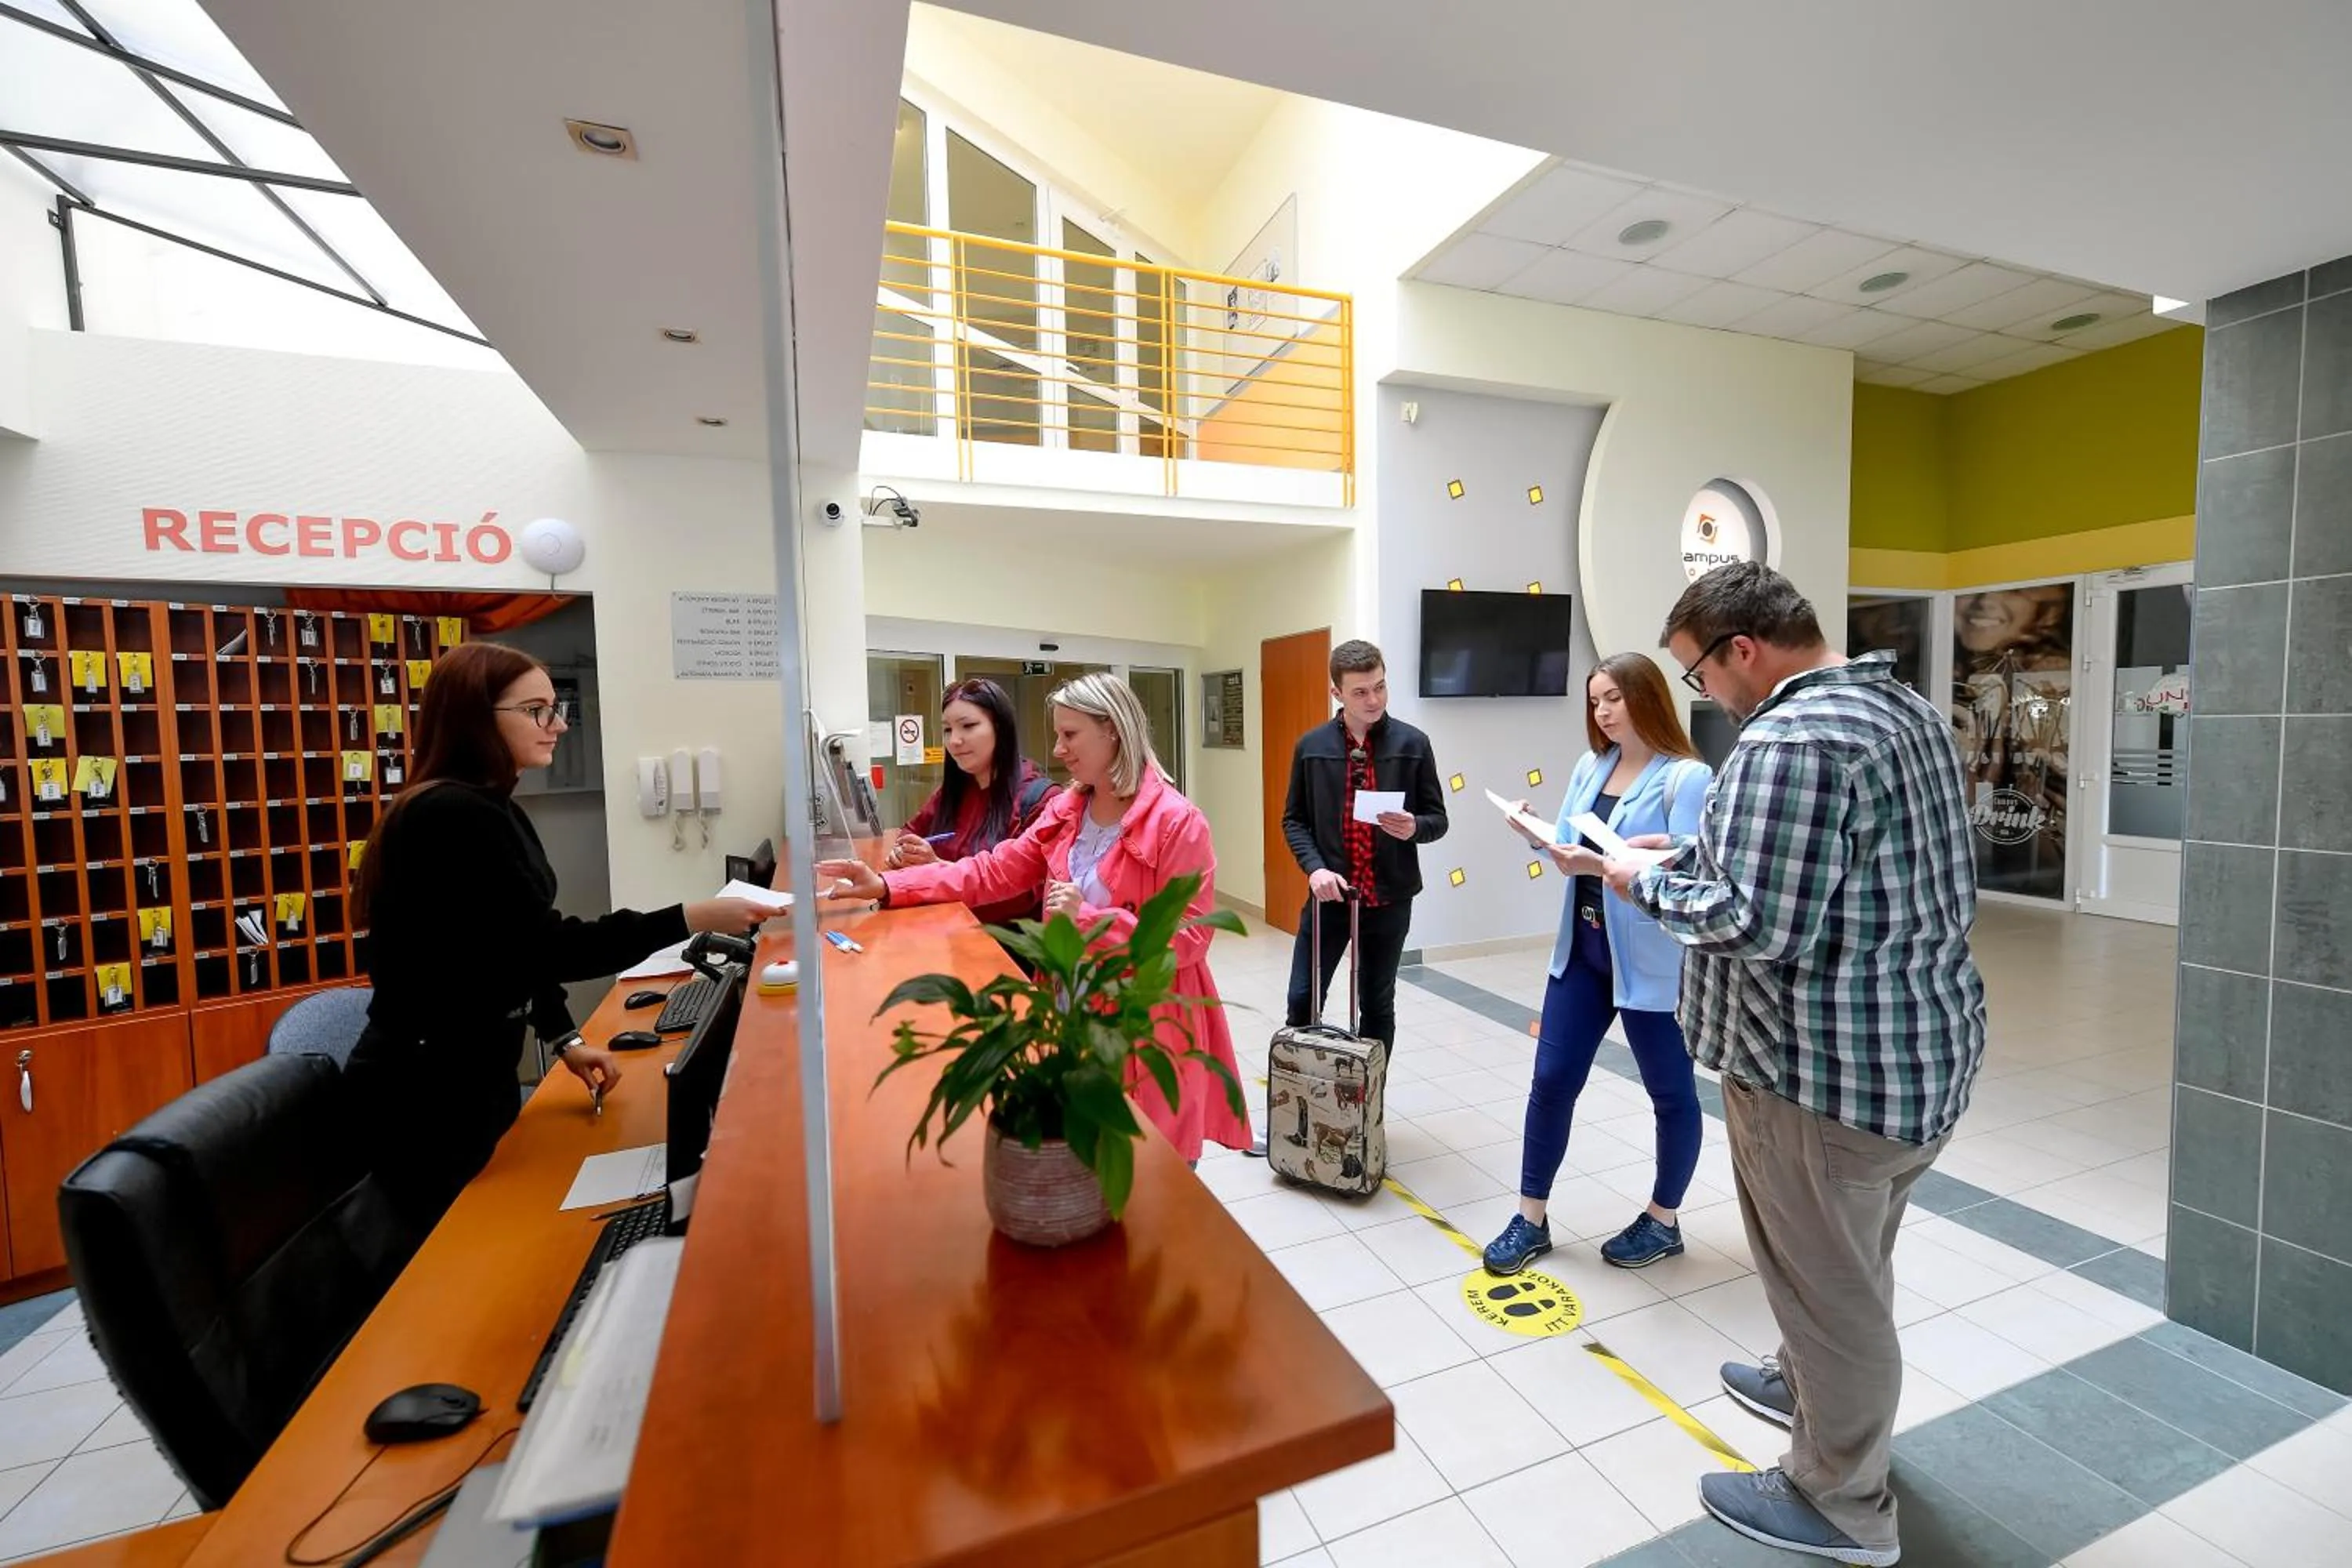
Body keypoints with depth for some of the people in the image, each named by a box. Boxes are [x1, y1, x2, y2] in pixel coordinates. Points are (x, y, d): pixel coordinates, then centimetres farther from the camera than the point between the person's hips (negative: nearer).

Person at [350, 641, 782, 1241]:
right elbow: (545, 945, -27)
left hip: (473, 1075, 9)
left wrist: (564, 1039, 2)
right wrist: (692, 919, -32)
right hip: (427, 1092, -9)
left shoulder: (491, 811, 8)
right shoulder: (452, 816, -24)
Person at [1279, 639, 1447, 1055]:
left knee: (1378, 1006, 14)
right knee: (1303, 1000, 6)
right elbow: (1294, 819, 4)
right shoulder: (1311, 746, -1)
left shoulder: (1413, 744, -3)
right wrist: (1315, 867, -12)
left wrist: (1414, 827, -21)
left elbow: (1438, 818, 2)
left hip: (1390, 899, 0)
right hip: (1329, 894, 1)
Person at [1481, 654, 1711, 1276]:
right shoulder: (1590, 768, 7)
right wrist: (1538, 838, -11)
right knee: (1551, 1079, 8)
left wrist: (1602, 865, -30)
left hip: (1652, 959, -6)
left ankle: (1663, 1222, 35)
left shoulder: (1687, 777, -13)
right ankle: (1531, 1218, 21)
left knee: (1671, 1092, 14)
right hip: (1581, 948, 6)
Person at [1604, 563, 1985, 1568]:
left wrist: (1646, 882, -14)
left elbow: (1754, 924, -29)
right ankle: (1809, 1386, 51)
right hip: (1923, 1046, 10)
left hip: (1830, 1070, -10)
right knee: (1847, 1265, 28)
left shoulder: (1791, 737, -25)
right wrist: (1698, 854, 10)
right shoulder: (1906, 708, 8)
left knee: (1830, 1284, 11)